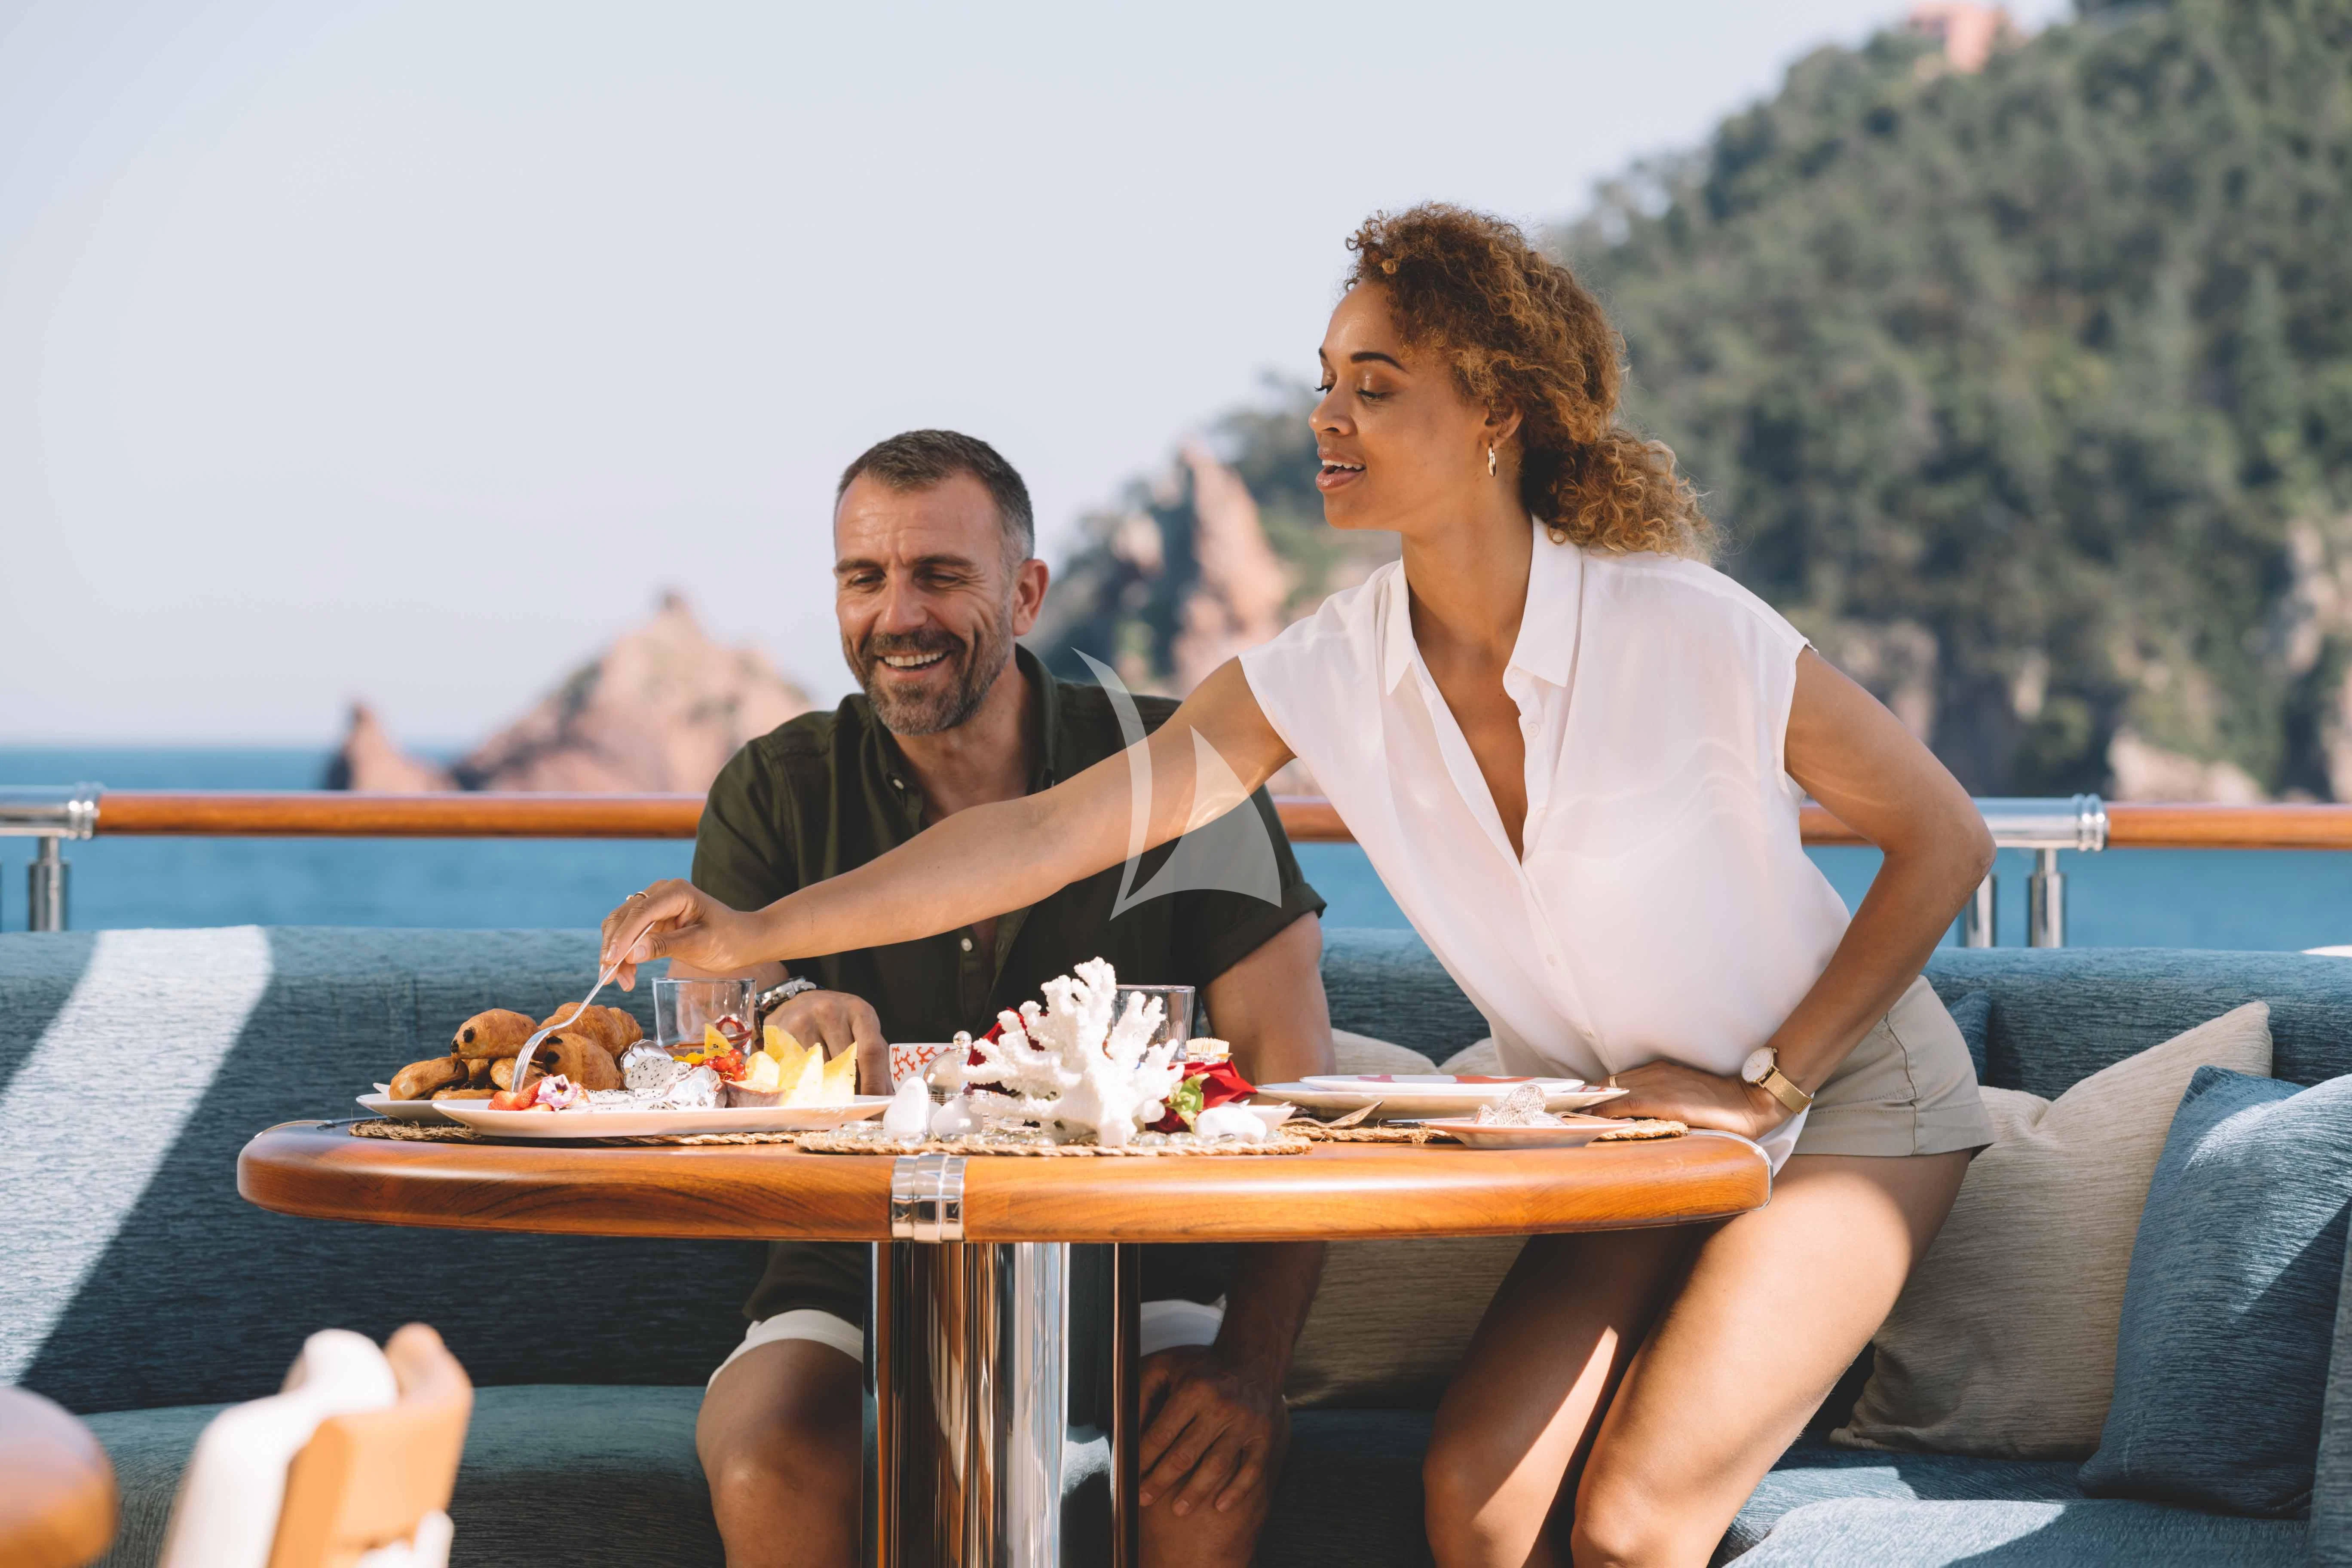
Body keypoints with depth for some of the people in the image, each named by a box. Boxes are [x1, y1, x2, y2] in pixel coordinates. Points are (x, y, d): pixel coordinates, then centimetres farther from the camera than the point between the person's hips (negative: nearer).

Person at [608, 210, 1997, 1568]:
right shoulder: (1329, 676, -10)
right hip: (1621, 1142, 5)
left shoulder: (1687, 635, -23)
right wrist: (763, 933, -18)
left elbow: (1946, 840, -12)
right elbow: (1050, 832, -10)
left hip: (1848, 1104, -4)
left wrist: (1768, 1088, -14)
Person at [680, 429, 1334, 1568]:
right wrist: (777, 1029, -37)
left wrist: (1252, 1358, -23)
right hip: (853, 1278, 0)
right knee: (770, 1472, -31)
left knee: (1216, 1466, -31)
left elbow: (1290, 1079, -8)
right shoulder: (777, 793, 2)